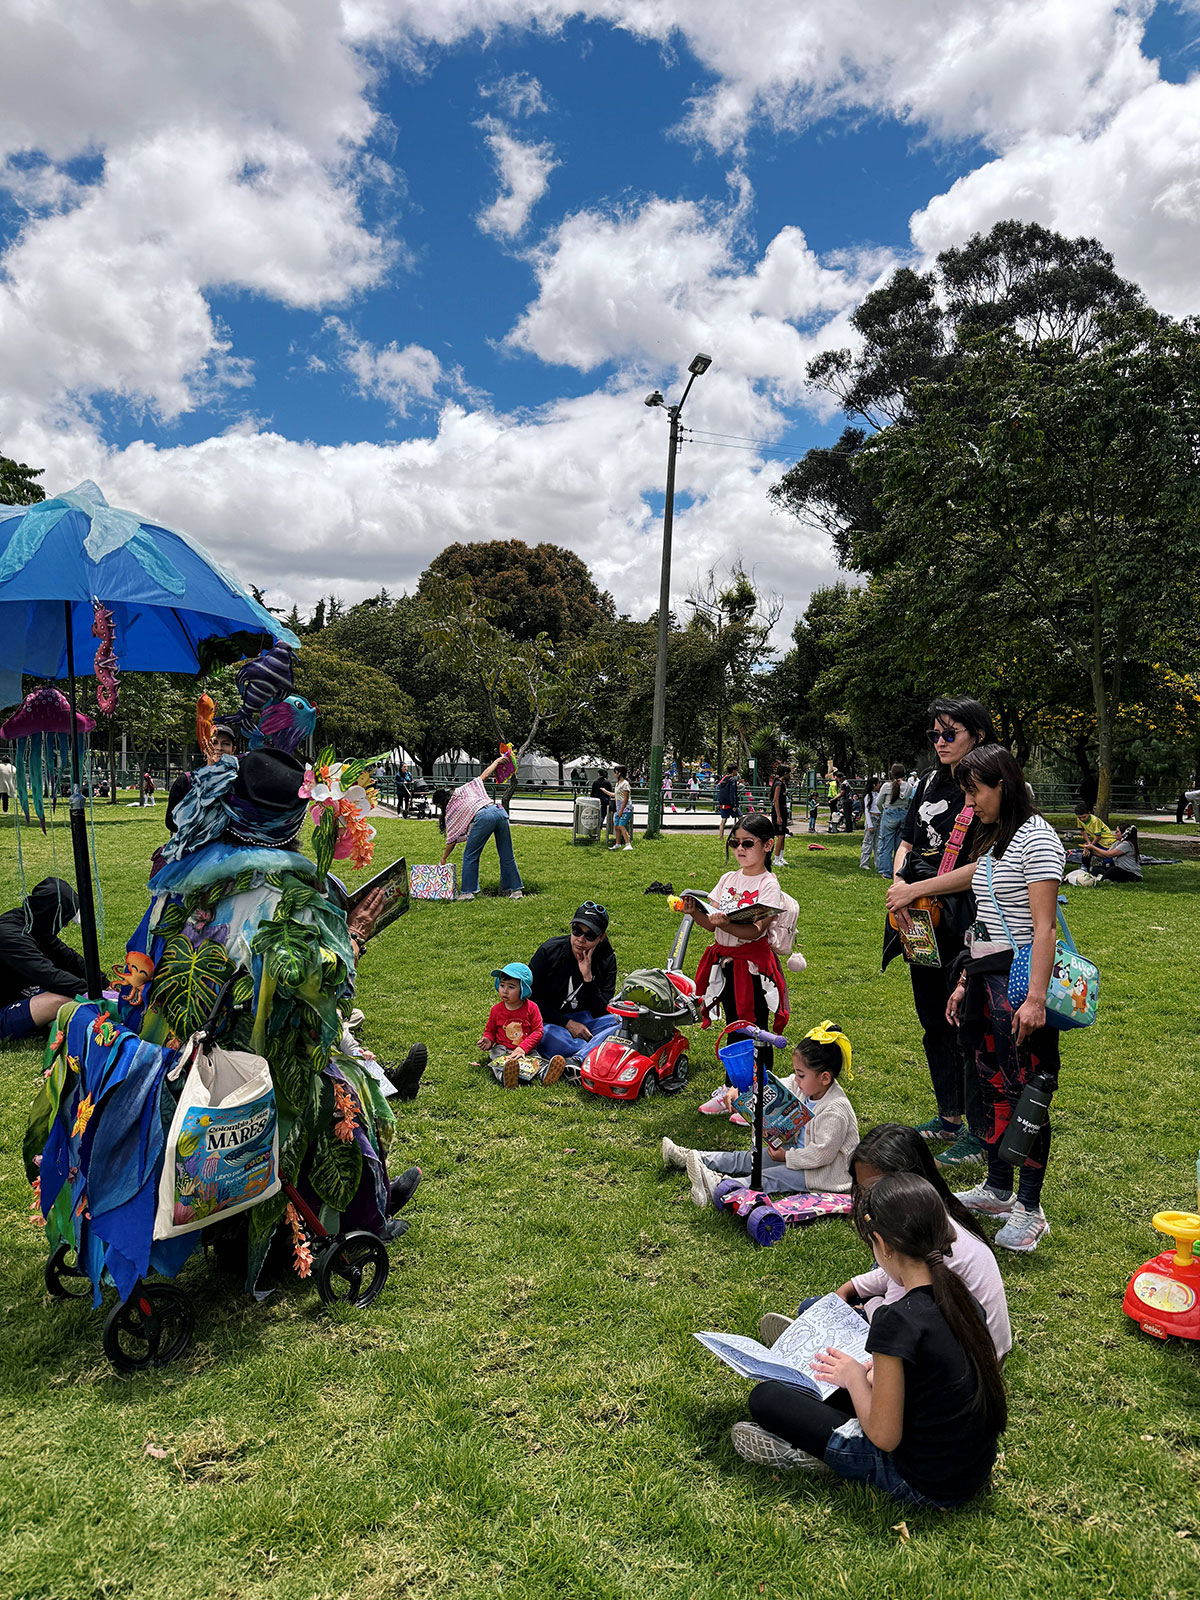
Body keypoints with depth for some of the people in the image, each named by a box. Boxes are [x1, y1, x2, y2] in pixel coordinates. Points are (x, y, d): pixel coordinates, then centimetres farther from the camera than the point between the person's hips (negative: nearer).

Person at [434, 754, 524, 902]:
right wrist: (497, 761, 45)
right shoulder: (462, 789, 29)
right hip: (500, 812, 6)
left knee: (470, 856, 10)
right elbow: (485, 774, 31)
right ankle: (515, 889, 16)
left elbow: (452, 840, 16)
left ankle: (467, 892, 11)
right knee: (507, 855, 12)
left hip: (483, 817, -6)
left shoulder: (450, 812, 16)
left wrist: (444, 859, 28)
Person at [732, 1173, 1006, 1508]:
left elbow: (884, 1437, -21)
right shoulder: (962, 1296, -5)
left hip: (923, 1485, -8)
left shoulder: (897, 1321, -29)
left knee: (765, 1397, -7)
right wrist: (877, 1373, 11)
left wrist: (855, 1378, -5)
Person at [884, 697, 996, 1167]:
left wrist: (915, 890, -17)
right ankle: (949, 1116, 33)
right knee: (933, 1021, 17)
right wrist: (898, 882, -4)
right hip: (921, 921, 8)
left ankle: (980, 1133, 15)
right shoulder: (930, 783, 11)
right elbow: (906, 843, 15)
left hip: (965, 926, -8)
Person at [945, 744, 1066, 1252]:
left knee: (1023, 1093, -1)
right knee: (992, 1085, 15)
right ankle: (997, 1189, 28)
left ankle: (1029, 1209, 10)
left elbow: (1043, 927, -18)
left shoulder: (1036, 838, -11)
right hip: (985, 978, 9)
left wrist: (1035, 997, -23)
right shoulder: (992, 840, 16)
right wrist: (966, 981, 17)